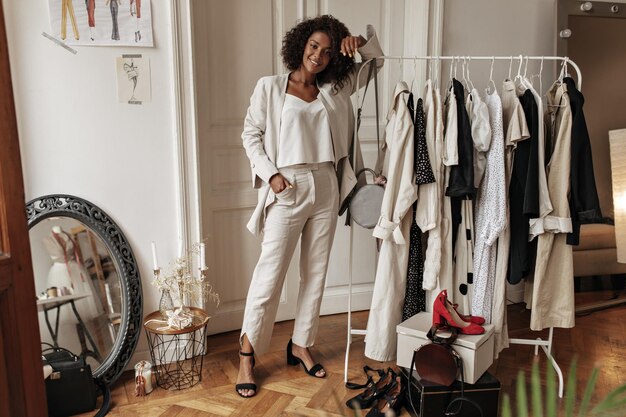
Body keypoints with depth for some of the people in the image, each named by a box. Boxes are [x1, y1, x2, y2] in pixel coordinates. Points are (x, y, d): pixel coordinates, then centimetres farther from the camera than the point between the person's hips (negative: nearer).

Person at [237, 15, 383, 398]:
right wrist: (270, 173, -11)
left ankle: (300, 345, 27)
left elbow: (376, 62, 20)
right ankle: (247, 354, 13)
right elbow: (251, 133, 1)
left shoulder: (334, 90, 11)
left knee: (316, 273, 10)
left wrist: (359, 42, 1)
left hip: (326, 188, 5)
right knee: (270, 274, -3)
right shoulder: (270, 86, 2)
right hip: (287, 189, -4)